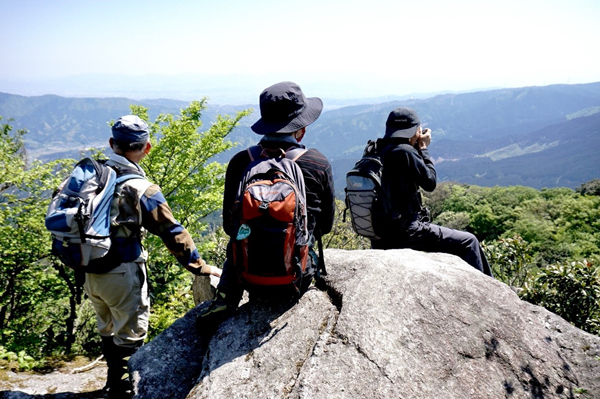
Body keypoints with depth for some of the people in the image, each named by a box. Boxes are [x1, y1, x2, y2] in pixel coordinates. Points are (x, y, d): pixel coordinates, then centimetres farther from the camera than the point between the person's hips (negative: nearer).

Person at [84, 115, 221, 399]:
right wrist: (201, 267, -7)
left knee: (108, 330, 26)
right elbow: (173, 234, -15)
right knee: (129, 336, 10)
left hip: (89, 271, 7)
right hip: (122, 274, -7)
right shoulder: (141, 190, -18)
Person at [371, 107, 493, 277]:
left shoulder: (377, 151, 7)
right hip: (404, 233, -9)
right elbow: (430, 183, -8)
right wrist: (423, 148, 2)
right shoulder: (404, 152, -18)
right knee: (468, 242, 2)